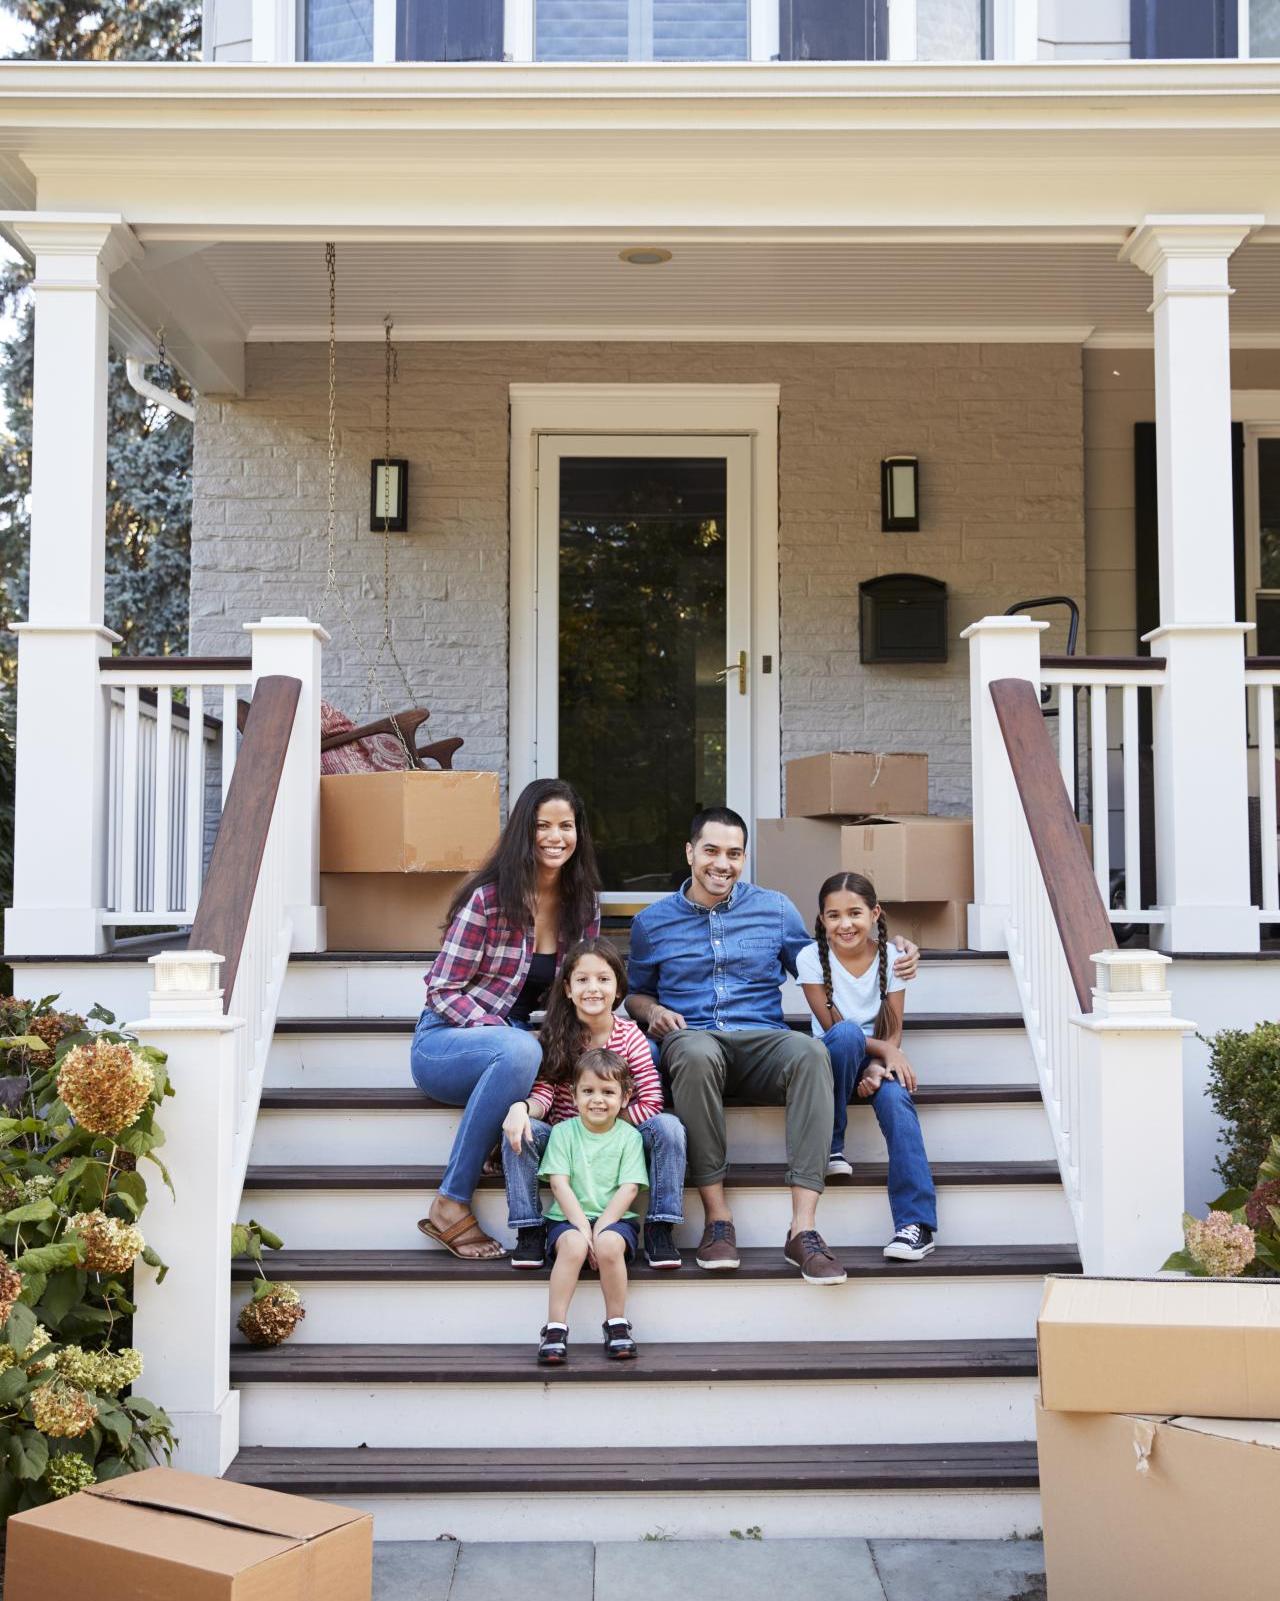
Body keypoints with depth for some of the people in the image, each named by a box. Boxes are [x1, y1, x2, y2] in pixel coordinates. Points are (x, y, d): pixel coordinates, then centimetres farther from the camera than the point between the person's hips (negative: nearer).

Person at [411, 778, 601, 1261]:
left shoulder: (583, 903, 4)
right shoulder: (488, 898, -13)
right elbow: (442, 992, -12)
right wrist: (509, 1033, -24)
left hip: (516, 1038, 5)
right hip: (444, 1043, -5)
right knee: (520, 1050, -40)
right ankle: (450, 1206, -27)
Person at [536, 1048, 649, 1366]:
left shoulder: (629, 1136, 3)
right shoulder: (563, 1132, 4)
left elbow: (629, 1188, -5)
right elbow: (559, 1183, -4)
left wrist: (600, 1227, -16)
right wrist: (582, 1226, -16)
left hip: (614, 1219, 0)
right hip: (568, 1218, 0)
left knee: (609, 1245, -33)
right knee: (573, 1245, -33)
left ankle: (616, 1324, -15)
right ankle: (555, 1328, -27)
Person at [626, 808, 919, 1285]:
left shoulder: (774, 909, 15)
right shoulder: (653, 922, 15)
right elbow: (634, 993, 25)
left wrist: (888, 965, 3)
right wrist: (652, 1011, 1)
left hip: (762, 1042, 1)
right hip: (690, 1037, -1)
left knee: (811, 1051, -35)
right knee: (697, 1054, -40)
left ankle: (803, 1228, -39)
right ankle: (717, 1218, -30)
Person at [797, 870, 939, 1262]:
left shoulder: (890, 957, -5)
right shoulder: (811, 958, -11)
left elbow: (894, 1029, -4)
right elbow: (832, 1026, -13)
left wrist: (878, 1066, -22)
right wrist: (885, 1050, -23)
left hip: (878, 1057, 1)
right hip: (831, 1056, -1)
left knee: (894, 1097, -32)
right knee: (847, 1034, -36)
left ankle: (916, 1223, -35)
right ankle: (830, 1146, -22)